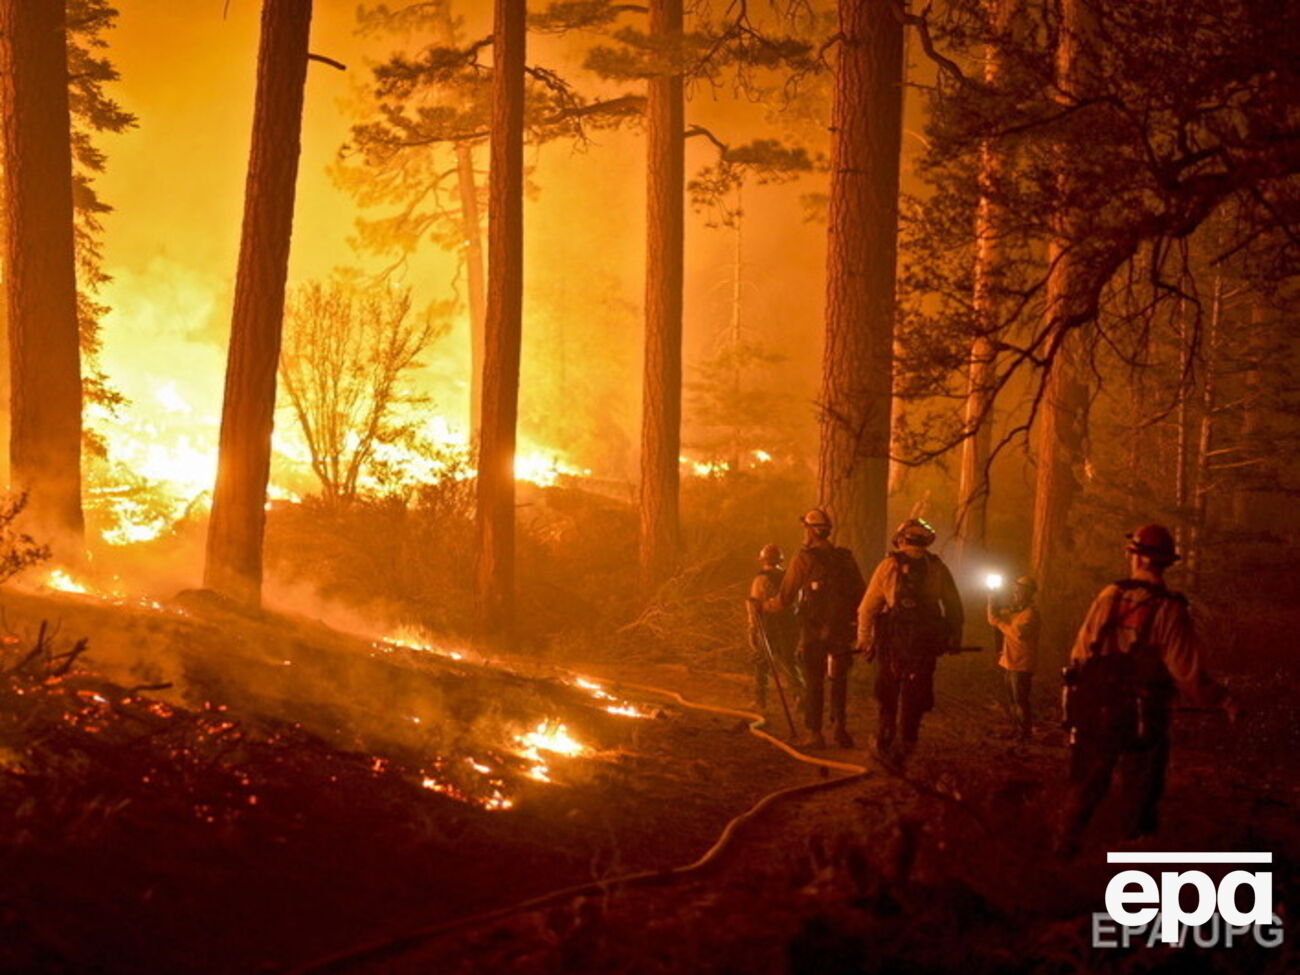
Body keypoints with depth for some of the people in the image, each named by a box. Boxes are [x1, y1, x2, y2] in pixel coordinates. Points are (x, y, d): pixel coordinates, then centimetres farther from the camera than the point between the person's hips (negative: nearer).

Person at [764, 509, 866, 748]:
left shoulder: (803, 559, -8)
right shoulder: (846, 558, 4)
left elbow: (785, 598, -6)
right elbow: (861, 595, 6)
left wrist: (764, 606, 12)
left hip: (813, 631, -3)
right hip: (841, 630, 3)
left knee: (814, 682, 4)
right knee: (838, 680, 14)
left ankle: (815, 734, 5)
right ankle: (839, 727, 8)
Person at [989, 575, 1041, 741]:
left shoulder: (1030, 613, -15)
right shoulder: (1014, 610, 14)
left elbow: (1019, 632, -27)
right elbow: (994, 620, 15)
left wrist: (1001, 624, -14)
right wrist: (992, 602, 2)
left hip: (1021, 665, -9)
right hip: (1009, 662, 9)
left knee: (1020, 700, -6)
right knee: (1011, 700, 15)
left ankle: (1025, 733, 0)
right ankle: (1015, 730, 23)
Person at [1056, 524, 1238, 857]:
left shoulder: (1108, 597, -6)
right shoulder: (1170, 611, -14)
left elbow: (1080, 652, -3)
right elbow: (1189, 676, -17)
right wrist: (1223, 700, -3)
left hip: (1095, 713, 3)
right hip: (1142, 718, -3)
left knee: (1086, 784, 20)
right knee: (1140, 792, 13)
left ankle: (1067, 843, 29)